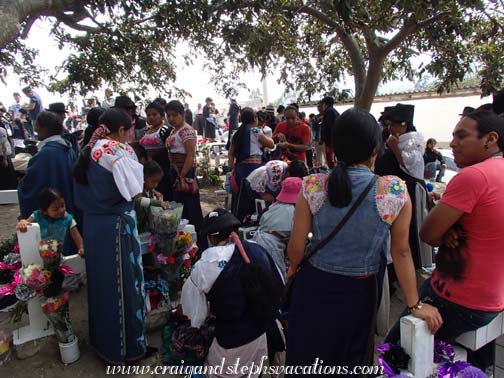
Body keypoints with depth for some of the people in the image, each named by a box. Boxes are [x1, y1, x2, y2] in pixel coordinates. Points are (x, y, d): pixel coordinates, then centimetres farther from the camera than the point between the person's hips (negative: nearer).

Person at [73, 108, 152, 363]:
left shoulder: (90, 150, 5)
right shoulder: (118, 151, -19)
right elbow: (134, 188, -17)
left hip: (93, 223, 8)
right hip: (116, 225, -8)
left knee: (101, 280, 21)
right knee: (122, 281, 5)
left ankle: (102, 339, 40)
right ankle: (127, 346, 22)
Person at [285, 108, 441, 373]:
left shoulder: (312, 186, -16)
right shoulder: (395, 192, -18)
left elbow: (296, 247, -10)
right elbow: (401, 252, -9)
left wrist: (294, 268, 12)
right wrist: (414, 304, 4)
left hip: (314, 287, 0)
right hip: (359, 292, 0)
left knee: (306, 359, 25)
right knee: (349, 360, 28)